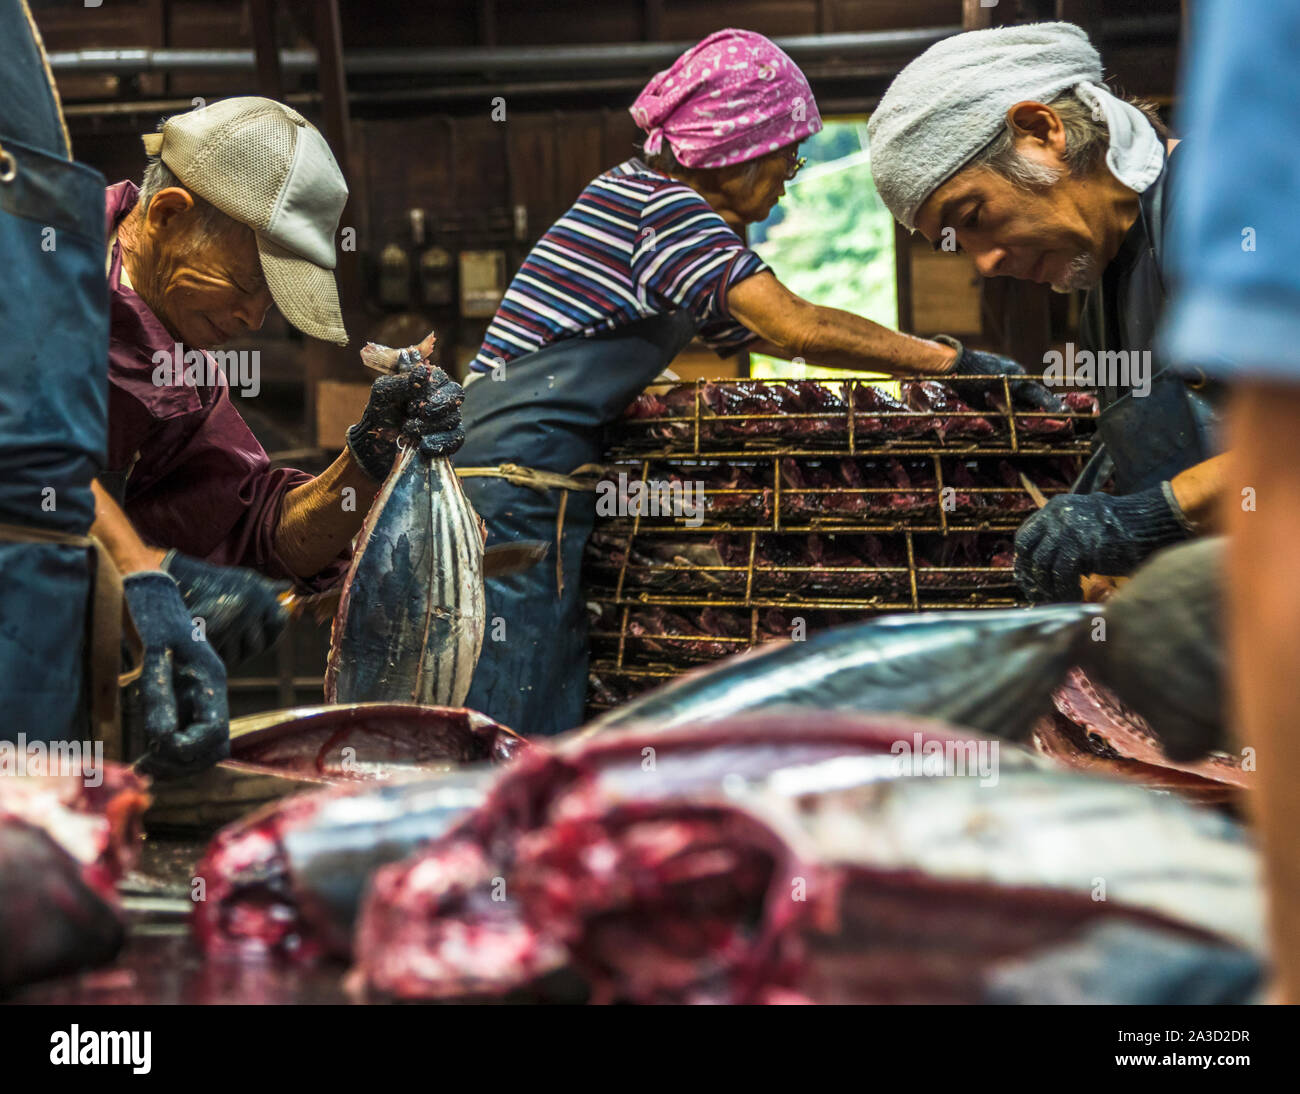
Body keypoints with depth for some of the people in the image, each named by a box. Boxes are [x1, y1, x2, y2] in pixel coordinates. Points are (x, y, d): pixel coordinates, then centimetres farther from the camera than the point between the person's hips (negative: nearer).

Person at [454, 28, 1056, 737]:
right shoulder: (660, 202, -8)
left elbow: (762, 338, 22)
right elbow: (796, 328, -18)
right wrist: (953, 361, -10)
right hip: (524, 468, -10)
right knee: (522, 747, -11)